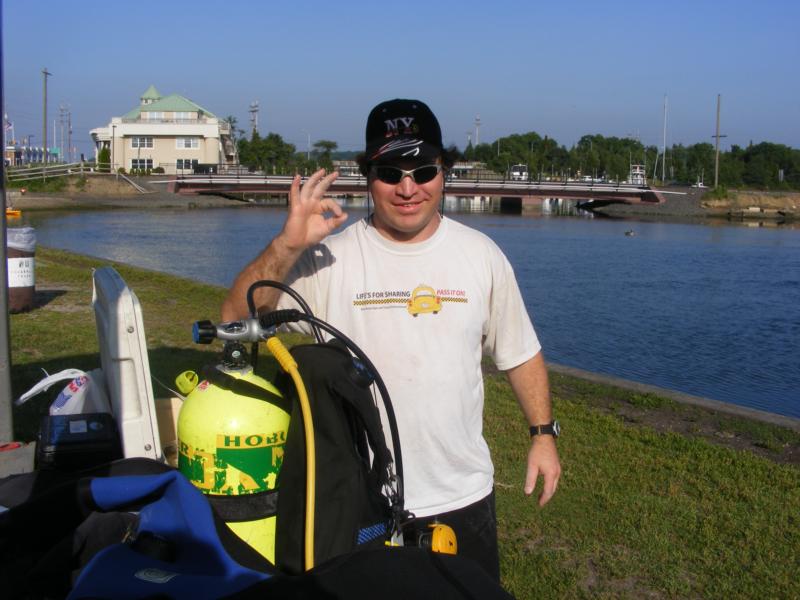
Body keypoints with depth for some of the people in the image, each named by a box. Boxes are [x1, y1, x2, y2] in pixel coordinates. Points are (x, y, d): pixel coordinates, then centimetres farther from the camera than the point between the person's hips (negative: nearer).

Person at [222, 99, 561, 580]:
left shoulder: (481, 255, -1)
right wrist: (288, 245, -28)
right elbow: (238, 318, -16)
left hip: (464, 494, 2)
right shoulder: (330, 258, -10)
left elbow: (520, 353, 8)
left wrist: (543, 433, 4)